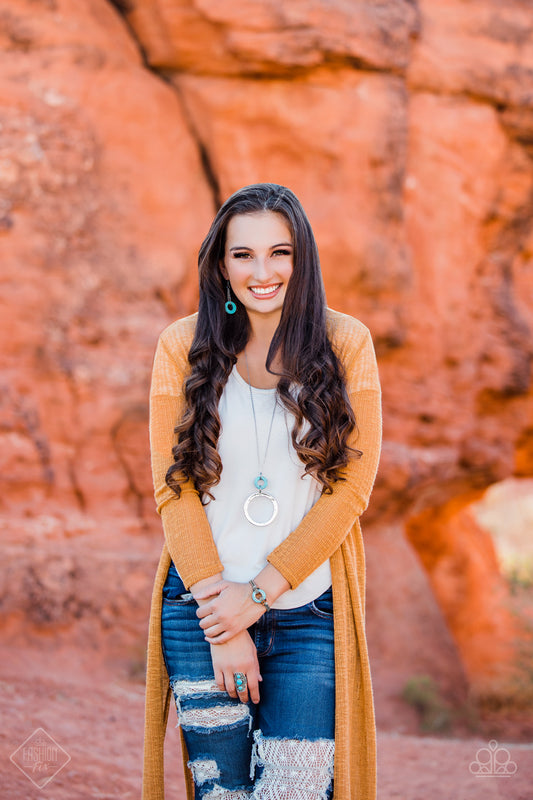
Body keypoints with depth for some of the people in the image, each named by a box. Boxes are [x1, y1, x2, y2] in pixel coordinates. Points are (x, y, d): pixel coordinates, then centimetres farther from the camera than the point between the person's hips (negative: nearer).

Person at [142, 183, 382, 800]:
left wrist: (259, 593, -9)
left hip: (308, 613, 0)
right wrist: (218, 611, -10)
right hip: (201, 611, 1)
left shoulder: (346, 344, 0)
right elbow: (173, 488, -2)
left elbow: (351, 487, -4)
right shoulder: (183, 346, 1)